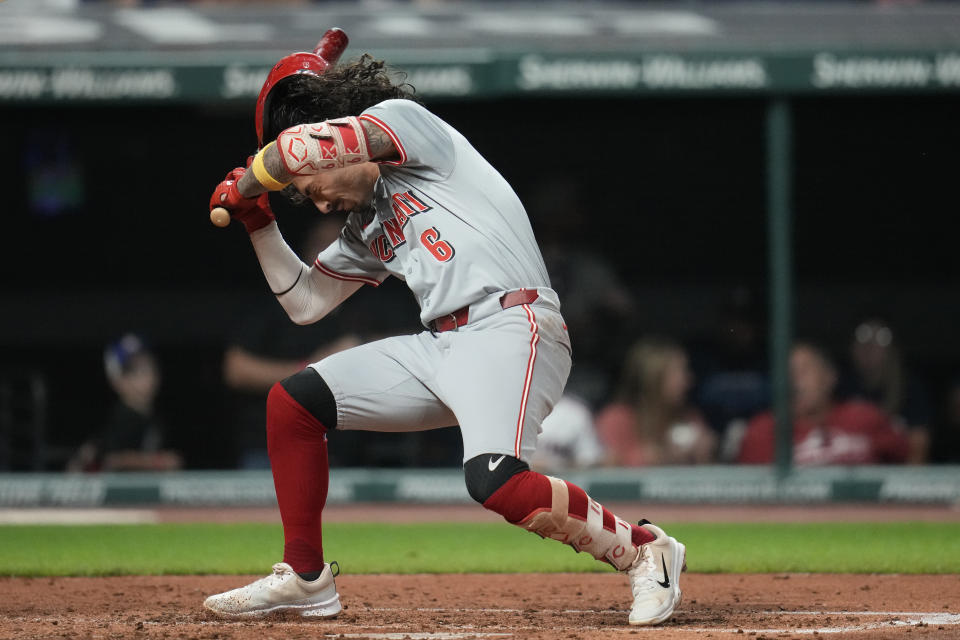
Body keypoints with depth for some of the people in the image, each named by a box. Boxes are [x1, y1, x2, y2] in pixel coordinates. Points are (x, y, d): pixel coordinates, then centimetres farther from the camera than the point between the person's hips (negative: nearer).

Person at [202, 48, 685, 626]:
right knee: (291, 403, 8)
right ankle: (305, 579, 17)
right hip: (438, 349, 10)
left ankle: (643, 549, -14)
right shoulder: (366, 229, 25)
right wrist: (257, 219, 25)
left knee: (494, 481, -32)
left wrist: (246, 183, 7)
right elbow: (305, 301, 33)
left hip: (509, 324, -10)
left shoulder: (403, 119, 2)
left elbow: (303, 146, -11)